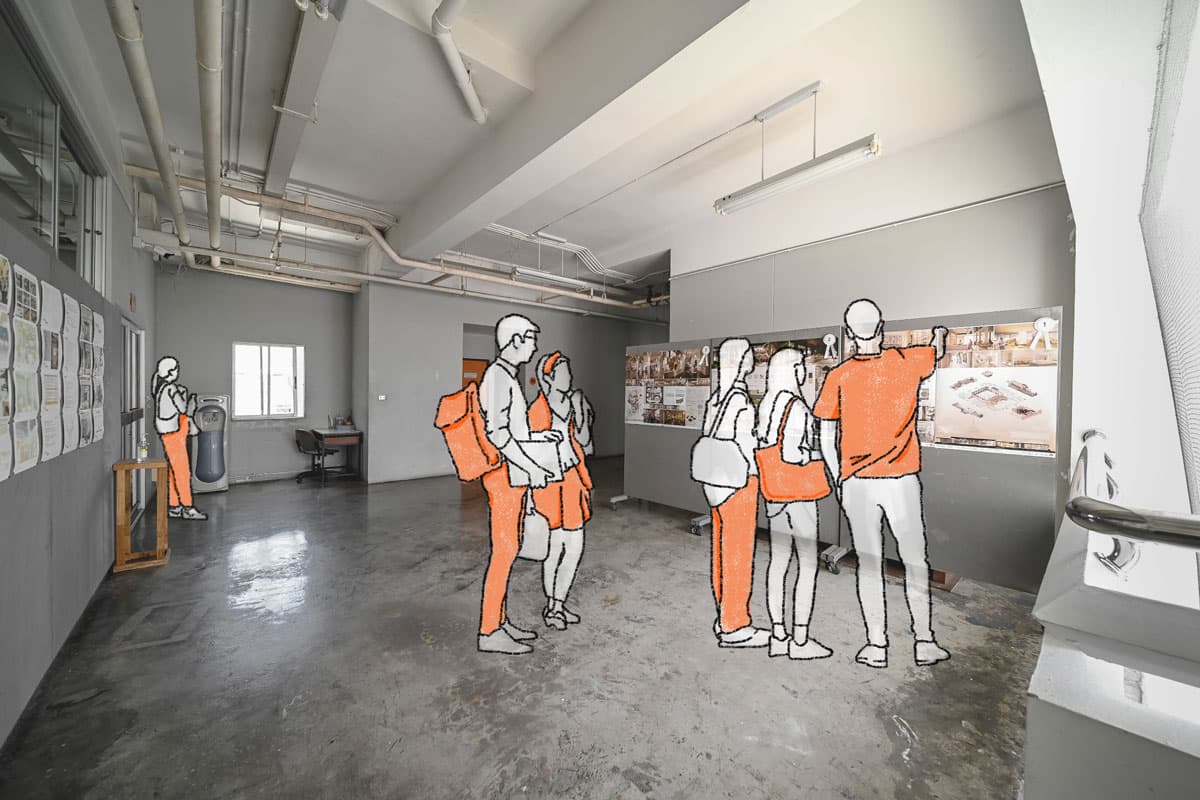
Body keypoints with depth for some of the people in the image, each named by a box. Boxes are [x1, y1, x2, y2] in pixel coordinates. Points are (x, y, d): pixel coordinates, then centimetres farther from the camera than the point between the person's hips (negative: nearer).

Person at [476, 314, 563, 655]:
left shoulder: (508, 376, 15)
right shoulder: (498, 375, -14)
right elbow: (497, 432, -22)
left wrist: (535, 436, 13)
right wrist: (532, 468, -21)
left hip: (514, 475, 10)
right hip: (505, 474, -10)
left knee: (508, 549, 15)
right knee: (504, 551, -2)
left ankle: (499, 621, 28)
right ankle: (489, 632, 13)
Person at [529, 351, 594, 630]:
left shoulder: (571, 403, 7)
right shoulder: (538, 409, -13)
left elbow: (583, 442, 8)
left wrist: (581, 412, -3)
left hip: (572, 481, 7)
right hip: (550, 483, -7)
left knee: (575, 547, 14)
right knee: (555, 547, 6)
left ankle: (559, 603, 35)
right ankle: (551, 606, 30)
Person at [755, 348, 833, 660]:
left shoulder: (767, 404, 9)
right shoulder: (796, 407, -16)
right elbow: (790, 454, -24)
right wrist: (820, 456, -7)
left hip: (774, 493, 8)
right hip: (798, 493, -8)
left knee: (778, 559, 12)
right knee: (808, 564, 4)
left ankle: (778, 636, 23)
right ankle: (800, 640, 15)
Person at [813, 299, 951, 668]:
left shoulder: (838, 376, -6)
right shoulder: (905, 361, -4)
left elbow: (826, 438, -4)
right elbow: (937, 352, 21)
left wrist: (838, 481, 7)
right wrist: (939, 334, 44)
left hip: (856, 483, 0)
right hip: (901, 481, 1)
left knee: (868, 563, 10)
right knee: (915, 562, 16)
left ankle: (876, 645, 19)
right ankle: (924, 641, 26)